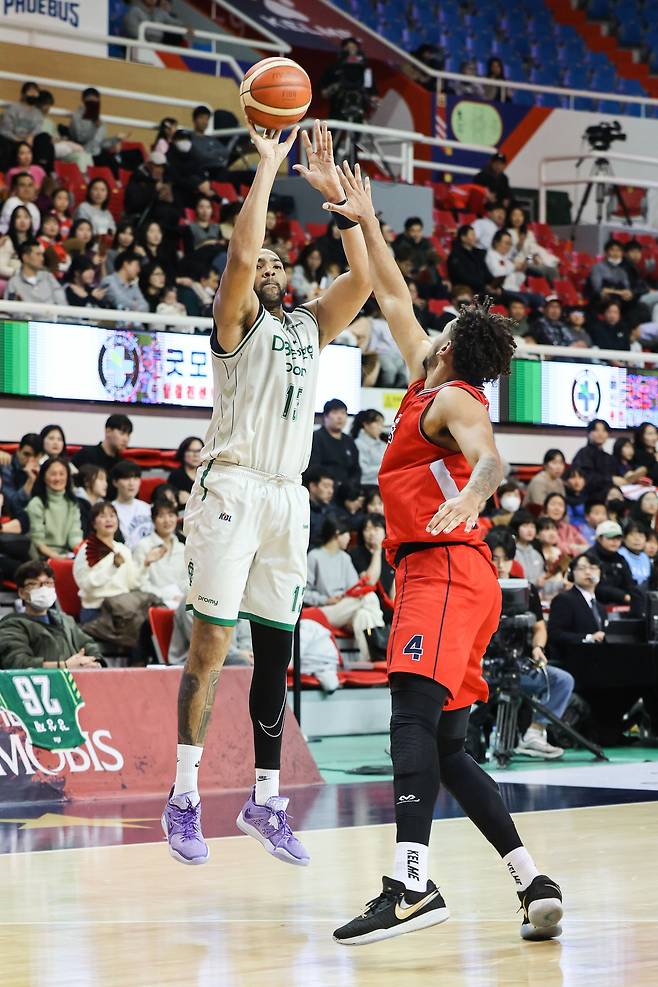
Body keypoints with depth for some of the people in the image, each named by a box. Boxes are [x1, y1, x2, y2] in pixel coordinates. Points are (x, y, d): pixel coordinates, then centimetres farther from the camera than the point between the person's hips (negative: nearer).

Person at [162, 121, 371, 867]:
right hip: (232, 490, -6)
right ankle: (184, 797, -4)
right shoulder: (236, 322, 1)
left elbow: (363, 276, 9)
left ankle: (264, 799, 13)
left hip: (289, 497, 6)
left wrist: (334, 191, 6)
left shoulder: (308, 326, 19)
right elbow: (239, 254, -17)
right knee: (211, 643, -8)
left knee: (275, 650, 7)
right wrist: (268, 167, -10)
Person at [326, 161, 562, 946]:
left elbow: (490, 459, -26)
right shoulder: (428, 386, 21)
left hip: (445, 569, -10)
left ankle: (411, 885, -42)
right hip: (435, 575, 10)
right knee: (444, 747, 8)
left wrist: (472, 492, -48)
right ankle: (533, 886, 4)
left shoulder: (455, 400, -4)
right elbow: (395, 301, 34)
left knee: (414, 713, -25)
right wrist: (365, 223, 36)